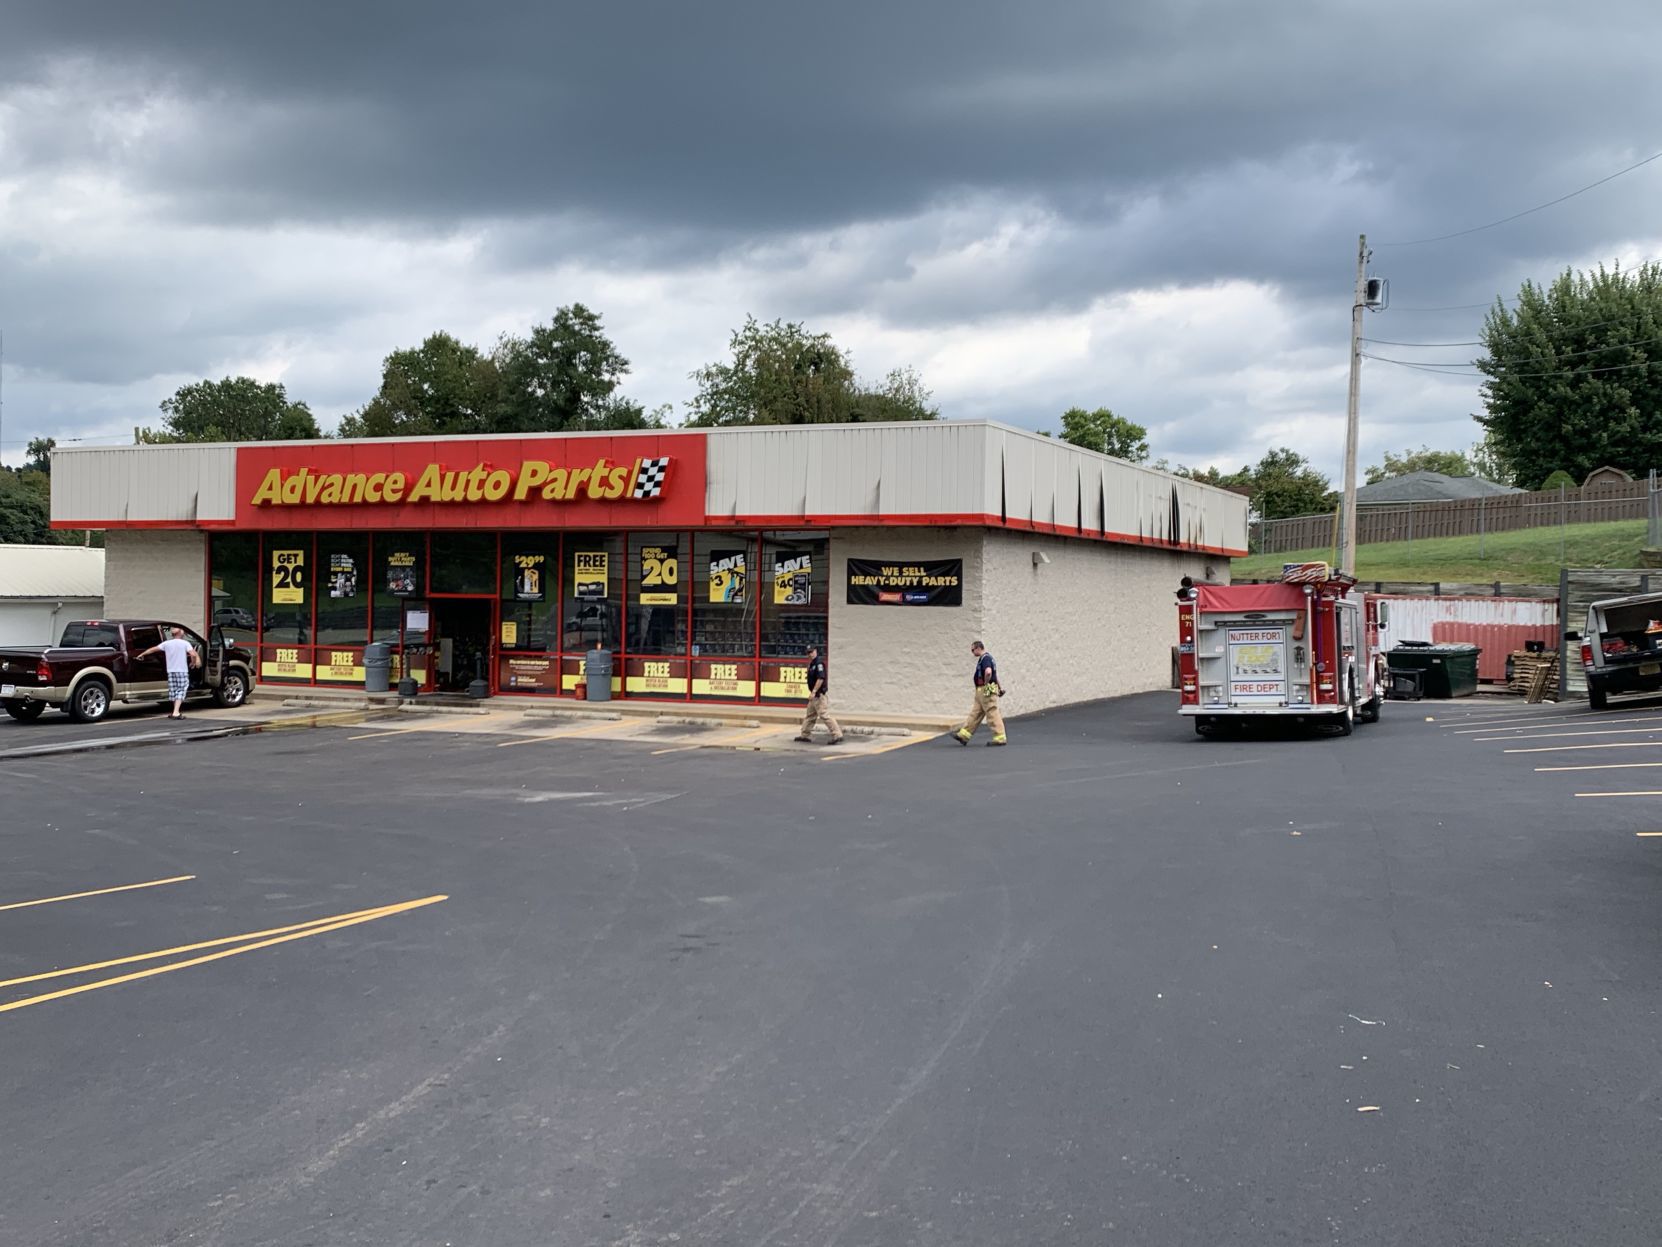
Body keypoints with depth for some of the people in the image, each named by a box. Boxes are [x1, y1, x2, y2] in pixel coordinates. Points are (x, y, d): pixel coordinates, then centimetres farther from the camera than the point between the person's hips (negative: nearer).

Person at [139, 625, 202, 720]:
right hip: (182, 671, -4)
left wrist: (142, 654, 27)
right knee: (181, 691, -4)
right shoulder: (185, 643, -4)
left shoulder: (167, 643, 6)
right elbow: (193, 654, -16)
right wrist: (193, 663, 4)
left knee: (173, 691, 14)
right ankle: (176, 712, -18)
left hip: (171, 671, 4)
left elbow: (153, 649, 14)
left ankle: (176, 711, 23)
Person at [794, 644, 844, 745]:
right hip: (815, 695, 11)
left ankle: (837, 736, -14)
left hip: (820, 694, -11)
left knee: (825, 715, -14)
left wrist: (813, 692, -24)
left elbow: (820, 678, -24)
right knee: (809, 715, 16)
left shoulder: (819, 663, -16)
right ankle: (805, 735, 25)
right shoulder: (812, 664, 15)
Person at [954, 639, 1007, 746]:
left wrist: (986, 684, -18)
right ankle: (964, 735, 13)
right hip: (981, 692, 11)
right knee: (975, 714, 10)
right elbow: (994, 673, 27)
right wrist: (999, 688, 26)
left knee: (992, 714, -7)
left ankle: (1000, 738, -4)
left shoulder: (985, 658, -15)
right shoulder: (984, 658, 18)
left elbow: (988, 672, -34)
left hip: (987, 691, -11)